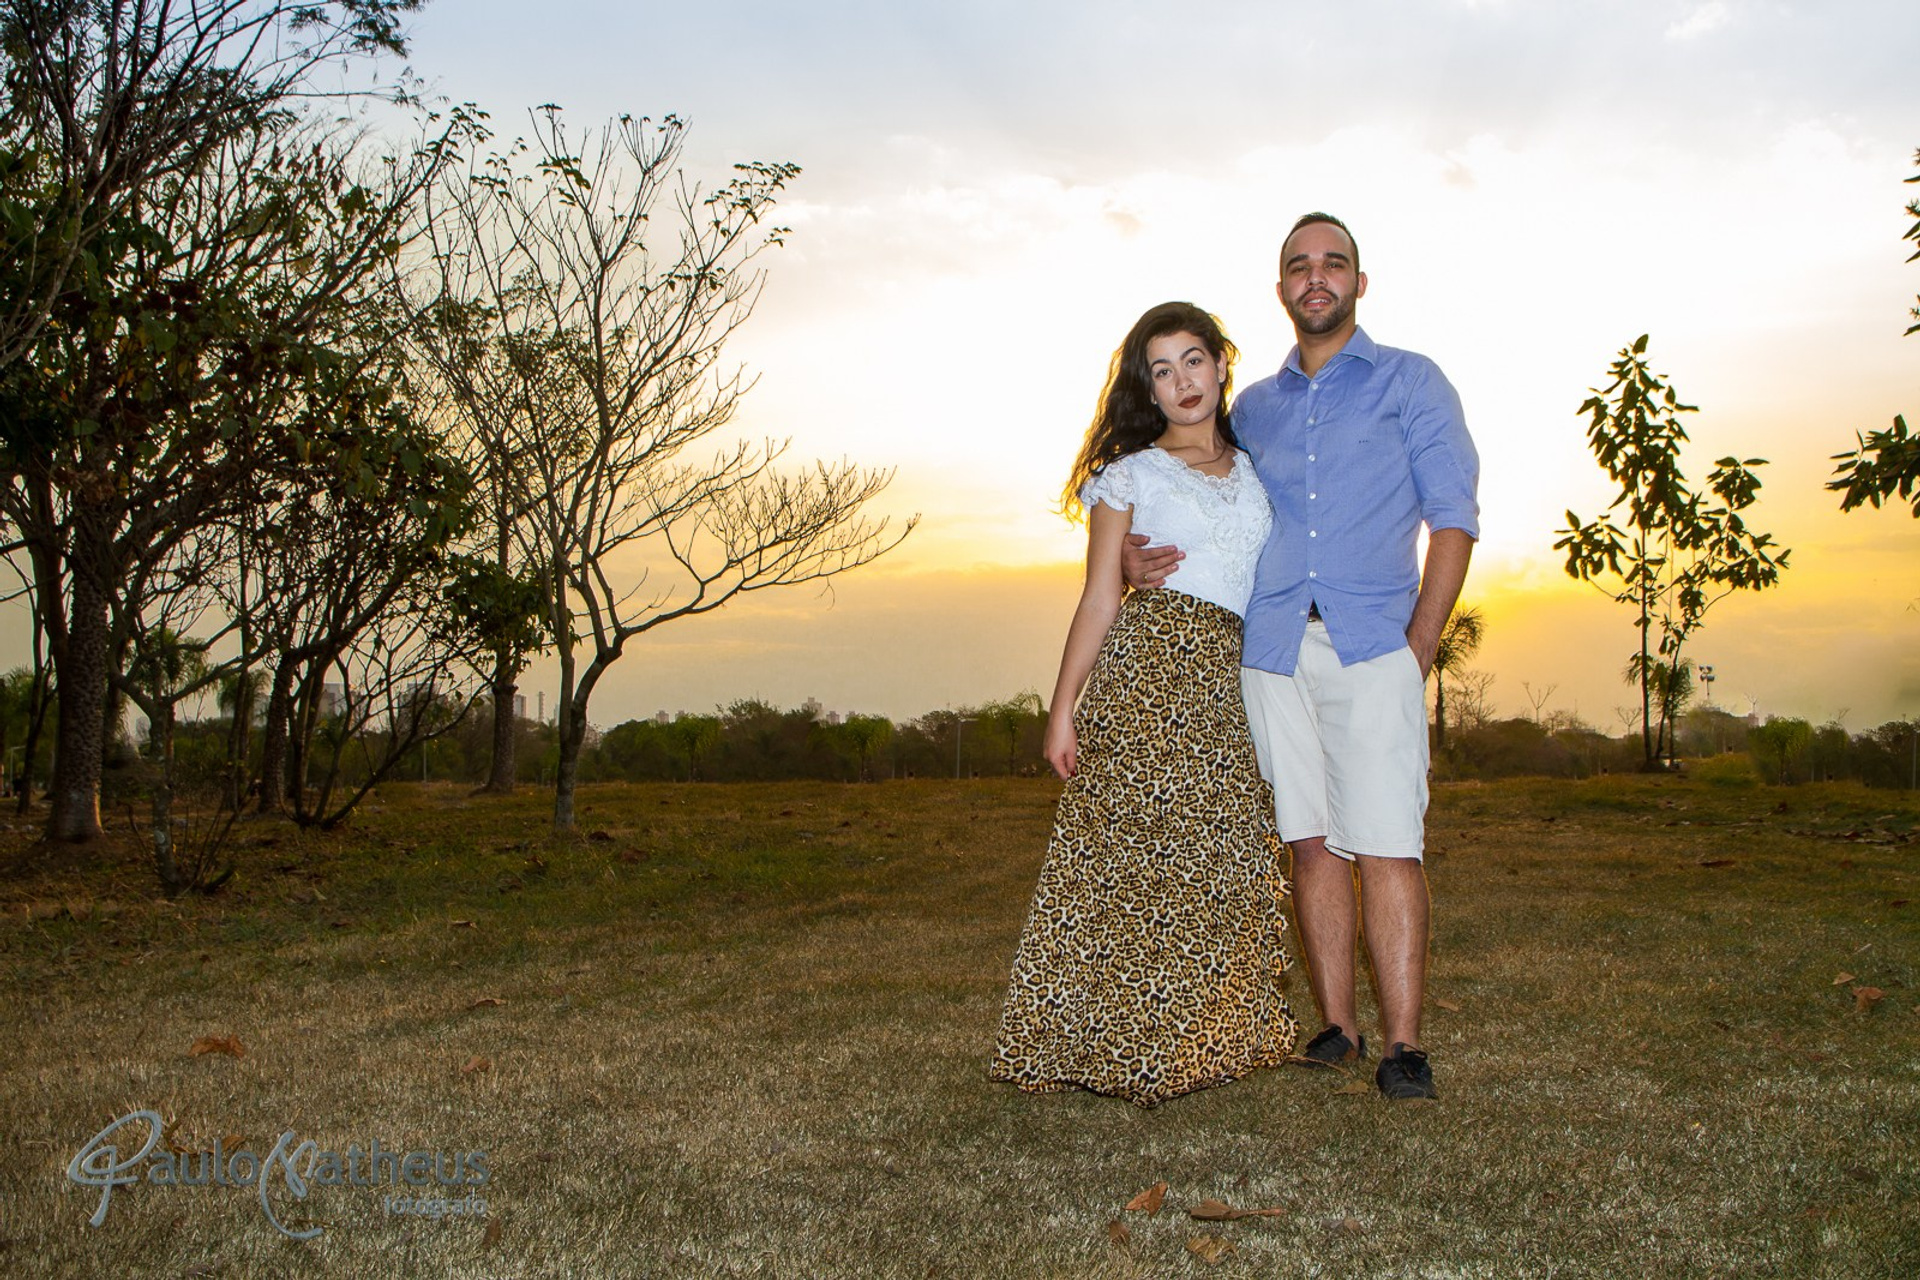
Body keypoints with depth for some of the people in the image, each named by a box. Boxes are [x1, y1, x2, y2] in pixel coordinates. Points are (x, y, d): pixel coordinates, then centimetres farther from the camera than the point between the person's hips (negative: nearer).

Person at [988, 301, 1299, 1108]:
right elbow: (1099, 601, 4)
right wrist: (1062, 708, -3)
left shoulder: (1255, 472, 20)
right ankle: (1124, 1048, -1)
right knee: (1132, 850, -8)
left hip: (1230, 679, 4)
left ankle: (1206, 1041, 9)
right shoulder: (1130, 474, 8)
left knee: (1221, 861, 0)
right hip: (1144, 666, -4)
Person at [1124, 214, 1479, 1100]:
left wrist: (1418, 647, -6)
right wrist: (1137, 557, 3)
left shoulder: (1410, 383, 11)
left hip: (1374, 644, -3)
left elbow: (1454, 520, 4)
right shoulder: (1252, 407, 21)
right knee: (1313, 844, 3)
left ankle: (1403, 1047, -4)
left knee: (1386, 845, -9)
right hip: (1273, 647, 3)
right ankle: (1336, 1028, 11)